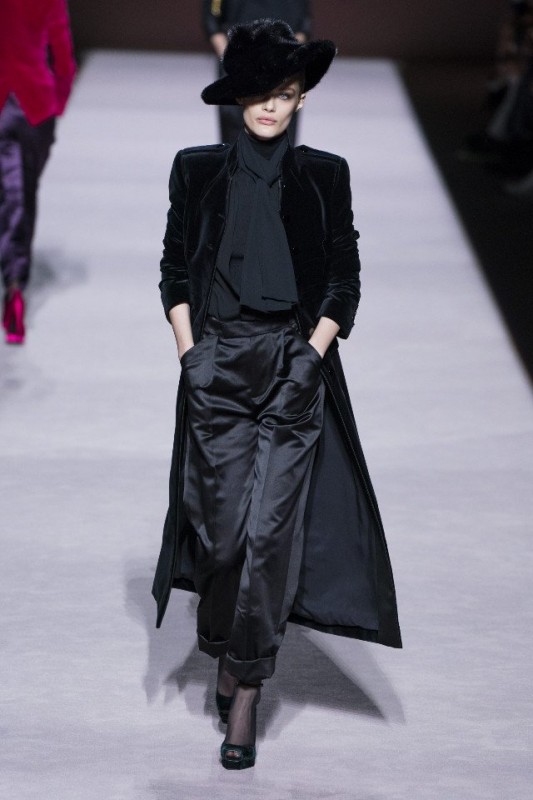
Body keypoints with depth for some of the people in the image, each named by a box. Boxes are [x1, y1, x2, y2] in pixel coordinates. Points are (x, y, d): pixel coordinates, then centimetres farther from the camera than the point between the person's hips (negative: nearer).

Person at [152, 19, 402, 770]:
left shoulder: (325, 175, 4)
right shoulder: (198, 170, 5)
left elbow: (345, 279, 6)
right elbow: (174, 269, 8)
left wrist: (313, 354, -5)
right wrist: (188, 351, -2)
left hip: (297, 372, 0)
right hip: (218, 368, 1)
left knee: (271, 530, -5)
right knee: (224, 526, 0)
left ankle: (244, 695, 5)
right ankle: (228, 655, 27)